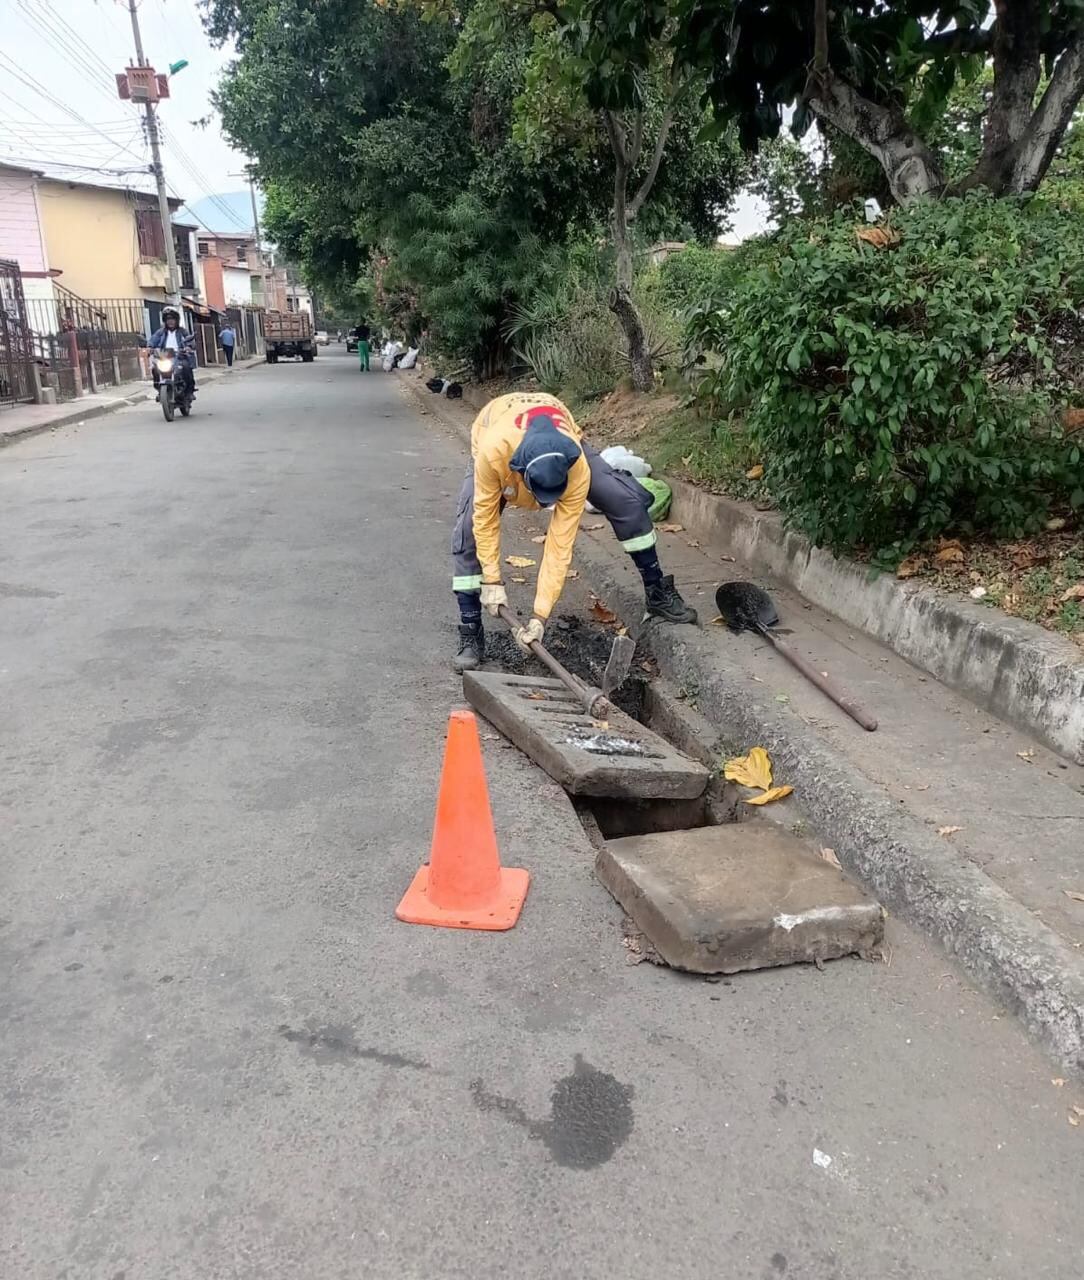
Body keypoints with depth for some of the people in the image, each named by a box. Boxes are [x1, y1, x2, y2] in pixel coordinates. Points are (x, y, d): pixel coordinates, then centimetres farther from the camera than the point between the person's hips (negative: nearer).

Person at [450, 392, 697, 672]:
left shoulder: (577, 468, -41)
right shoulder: (493, 450, -46)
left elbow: (560, 543, -37)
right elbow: (486, 515, -29)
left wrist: (540, 614, -37)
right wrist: (491, 580, -27)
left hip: (561, 444, 1)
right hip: (498, 438, 0)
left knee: (628, 502, -16)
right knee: (469, 528, -21)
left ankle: (658, 593, 4)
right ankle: (470, 634, -9)